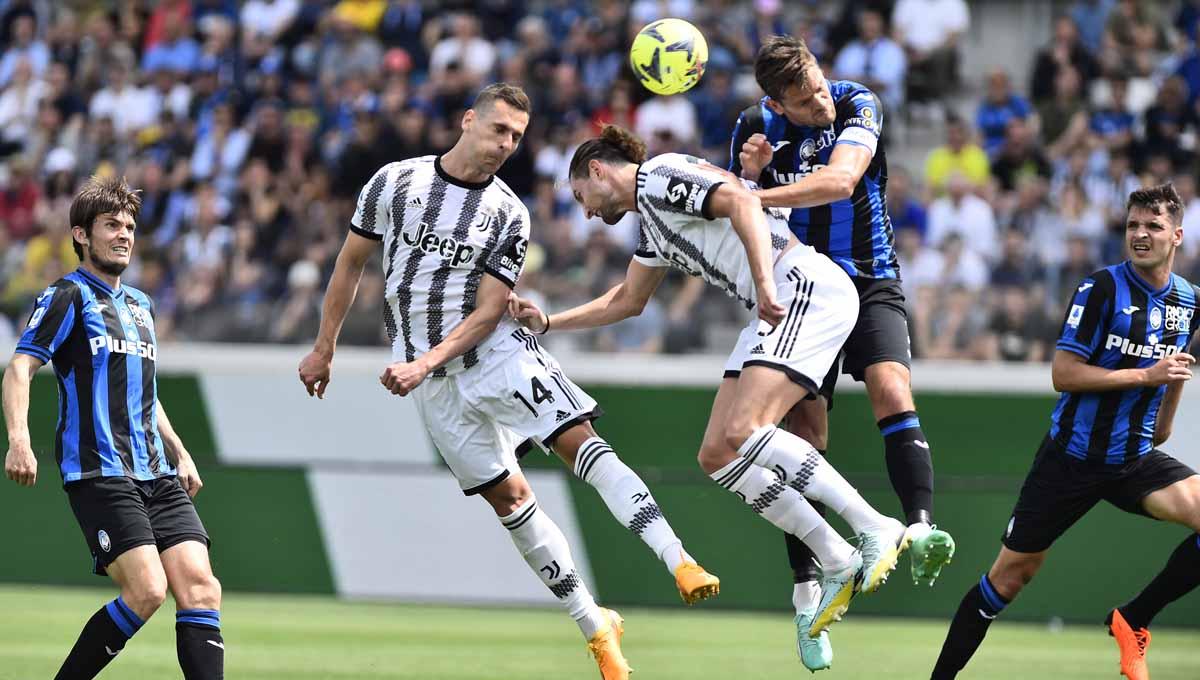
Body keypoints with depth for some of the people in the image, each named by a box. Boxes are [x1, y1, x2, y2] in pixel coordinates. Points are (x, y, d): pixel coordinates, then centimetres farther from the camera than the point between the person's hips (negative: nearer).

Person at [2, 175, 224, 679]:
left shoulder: (140, 305, 22)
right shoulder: (68, 297, -1)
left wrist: (180, 454, 28)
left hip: (156, 475, 7)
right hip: (98, 474, -7)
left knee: (200, 587, -8)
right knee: (146, 590, -20)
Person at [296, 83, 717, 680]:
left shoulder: (509, 215, -2)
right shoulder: (394, 182, 0)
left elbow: (488, 312, -6)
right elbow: (351, 263, 11)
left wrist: (425, 362, -19)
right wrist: (324, 349, 13)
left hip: (495, 351, 0)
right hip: (432, 381, 0)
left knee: (579, 440, -20)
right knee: (508, 496, -2)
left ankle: (680, 564, -31)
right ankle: (594, 627, 3)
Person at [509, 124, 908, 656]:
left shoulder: (661, 175, -3)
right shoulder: (652, 222, 27)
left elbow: (741, 203, -20)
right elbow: (626, 301, 41)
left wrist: (765, 283, -29)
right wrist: (546, 323, 39)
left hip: (807, 287, -10)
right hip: (779, 310, 10)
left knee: (741, 432, -24)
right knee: (716, 456, 1)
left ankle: (875, 530, -24)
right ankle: (839, 566, 0)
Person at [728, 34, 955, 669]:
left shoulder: (858, 106, -13)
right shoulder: (754, 128, -5)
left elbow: (840, 180, -31)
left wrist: (753, 196, -37)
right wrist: (747, 176, -18)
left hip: (869, 284, -2)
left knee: (893, 395, -26)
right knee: (804, 438, -5)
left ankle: (921, 529, -40)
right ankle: (806, 594, -1)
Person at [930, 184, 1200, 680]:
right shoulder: (1101, 289, -12)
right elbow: (1063, 374, -17)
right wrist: (1146, 375, -21)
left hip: (1137, 460, 4)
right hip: (1072, 456, -4)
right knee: (1011, 574, 0)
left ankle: (1132, 620, -5)